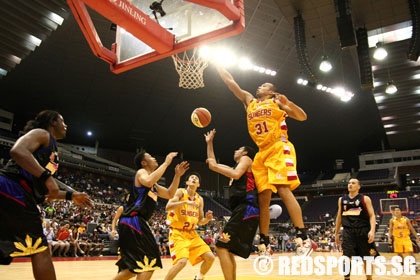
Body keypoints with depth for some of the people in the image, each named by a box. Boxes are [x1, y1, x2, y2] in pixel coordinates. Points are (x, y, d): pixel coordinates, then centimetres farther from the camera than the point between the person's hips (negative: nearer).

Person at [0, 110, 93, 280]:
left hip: (18, 195, 10)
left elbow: (41, 190, 29)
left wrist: (70, 196, 26)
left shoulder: (51, 149, 27)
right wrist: (47, 177, -24)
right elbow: (17, 151, -22)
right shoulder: (42, 134, 1)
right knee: (40, 250, -4)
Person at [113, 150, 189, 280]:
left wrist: (177, 175, 15)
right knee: (150, 261, -10)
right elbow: (148, 182, -28)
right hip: (133, 221, -10)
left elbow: (170, 194, 26)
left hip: (134, 223, 10)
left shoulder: (154, 186, 24)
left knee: (134, 265, 17)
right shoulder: (141, 172, -3)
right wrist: (166, 163, -20)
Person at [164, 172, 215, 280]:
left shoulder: (200, 199, 9)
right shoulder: (180, 192, -8)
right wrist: (185, 202, -31)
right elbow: (168, 207, -23)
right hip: (178, 233, -6)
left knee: (210, 257, 0)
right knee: (182, 261, -26)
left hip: (192, 234, 6)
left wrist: (207, 219, -7)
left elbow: (200, 221, 14)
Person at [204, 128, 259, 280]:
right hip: (243, 210, 10)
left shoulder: (246, 159, 6)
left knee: (221, 247, -14)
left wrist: (215, 166, -6)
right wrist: (209, 143, 35)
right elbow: (213, 165, 33)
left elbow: (236, 175, -14)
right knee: (228, 250, 11)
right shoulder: (235, 168, 31)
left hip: (246, 209, -10)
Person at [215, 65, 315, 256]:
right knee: (263, 199, 1)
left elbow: (302, 117, 2)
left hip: (279, 149, -5)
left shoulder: (276, 102, 9)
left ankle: (304, 239, -18)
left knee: (283, 190, -19)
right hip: (262, 153, 5)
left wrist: (288, 103, -14)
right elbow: (229, 81, 24)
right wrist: (217, 64, 24)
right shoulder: (249, 101, 22)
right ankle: (264, 245, 5)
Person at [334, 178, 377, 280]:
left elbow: (372, 215, -7)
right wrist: (336, 233, 16)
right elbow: (339, 217, 17)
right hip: (348, 232, 2)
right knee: (347, 258, -4)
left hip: (363, 231, -2)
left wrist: (372, 230, -22)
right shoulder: (342, 200, 12)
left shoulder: (365, 199, 1)